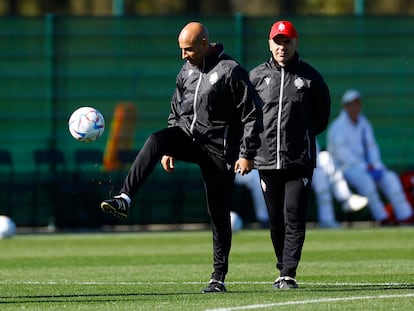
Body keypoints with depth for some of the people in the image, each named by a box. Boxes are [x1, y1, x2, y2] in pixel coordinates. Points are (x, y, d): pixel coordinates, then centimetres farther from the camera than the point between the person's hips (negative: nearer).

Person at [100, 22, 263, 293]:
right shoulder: (186, 72, 10)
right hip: (187, 136, 5)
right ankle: (125, 199, -39)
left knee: (219, 213, -1)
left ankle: (219, 277, 8)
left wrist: (247, 154, -14)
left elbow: (253, 114, -11)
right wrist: (169, 150, 17)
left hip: (218, 149, -5)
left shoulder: (231, 72, -11)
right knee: (156, 140, -27)